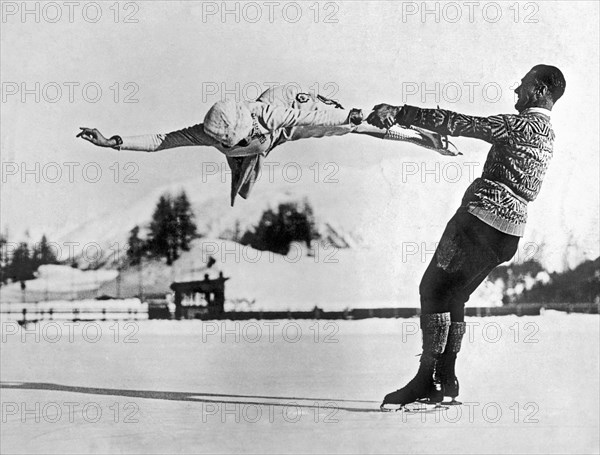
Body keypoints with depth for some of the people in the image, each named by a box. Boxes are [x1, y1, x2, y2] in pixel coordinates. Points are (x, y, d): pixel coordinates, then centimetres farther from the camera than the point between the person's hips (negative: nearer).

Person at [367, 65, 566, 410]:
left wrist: (401, 113, -15)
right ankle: (446, 381, 14)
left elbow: (463, 125, -15)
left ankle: (427, 380, -9)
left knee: (434, 289, -6)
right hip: (510, 230, 9)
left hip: (483, 216, -9)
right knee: (453, 297, 15)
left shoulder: (526, 125, -9)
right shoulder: (545, 132, 20)